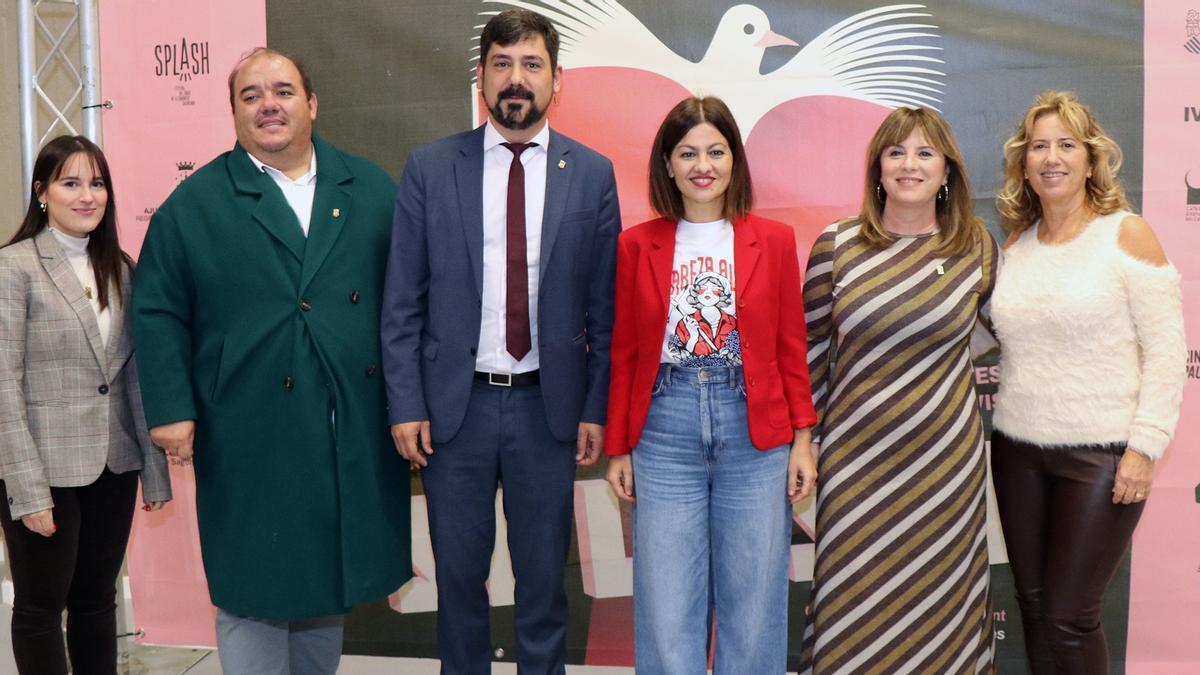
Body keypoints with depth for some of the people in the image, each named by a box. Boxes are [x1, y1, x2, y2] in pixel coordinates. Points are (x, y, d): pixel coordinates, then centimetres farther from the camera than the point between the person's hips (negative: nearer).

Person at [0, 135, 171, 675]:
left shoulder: (119, 266, 7)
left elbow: (135, 374, 8)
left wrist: (155, 467, 6)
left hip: (114, 465, 5)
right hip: (47, 469, -5)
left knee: (97, 600, 15)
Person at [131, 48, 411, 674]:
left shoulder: (370, 188, 8)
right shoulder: (194, 204, 1)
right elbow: (157, 312, 0)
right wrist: (171, 407, -7)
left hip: (354, 431, 3)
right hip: (250, 439, -2)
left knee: (328, 578, 16)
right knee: (253, 584, 7)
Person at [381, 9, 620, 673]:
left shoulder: (592, 174, 0)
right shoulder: (428, 168, -1)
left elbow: (603, 306, 2)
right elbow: (402, 302, 0)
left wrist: (596, 406, -1)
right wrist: (405, 405, -5)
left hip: (548, 403, 0)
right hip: (453, 403, 0)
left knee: (543, 575, 13)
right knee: (459, 574, 13)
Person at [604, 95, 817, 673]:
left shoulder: (774, 241, 4)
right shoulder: (637, 245, 4)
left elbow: (790, 348, 6)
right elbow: (624, 353, 5)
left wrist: (802, 440, 1)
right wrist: (617, 448, 4)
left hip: (756, 432, 0)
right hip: (665, 430, 0)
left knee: (752, 603, 8)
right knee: (667, 609, 4)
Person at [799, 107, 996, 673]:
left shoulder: (978, 247, 1)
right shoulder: (837, 244, -1)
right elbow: (811, 347, 6)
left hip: (946, 461, 1)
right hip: (856, 461, 0)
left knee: (939, 605, 10)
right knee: (855, 612, 6)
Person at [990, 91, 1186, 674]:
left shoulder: (1127, 235, -7)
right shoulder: (1016, 243, 8)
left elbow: (1165, 350, -10)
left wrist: (1145, 446, -15)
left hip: (1101, 454, -5)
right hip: (1019, 450, 5)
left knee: (1068, 618, -2)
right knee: (1033, 604, 12)